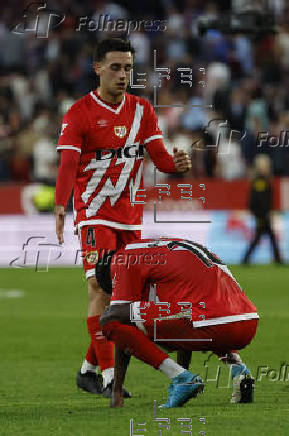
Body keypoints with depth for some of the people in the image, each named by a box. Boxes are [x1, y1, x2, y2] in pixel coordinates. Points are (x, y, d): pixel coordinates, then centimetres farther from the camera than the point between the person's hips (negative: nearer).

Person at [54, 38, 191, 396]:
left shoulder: (142, 111, 8)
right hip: (94, 215, -6)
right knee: (101, 290, -15)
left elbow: (159, 156, 2)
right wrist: (60, 205, -35)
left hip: (130, 217, 6)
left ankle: (88, 370, 20)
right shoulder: (79, 113, -8)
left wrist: (176, 164, -22)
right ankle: (108, 375, -15)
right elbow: (68, 164, -18)